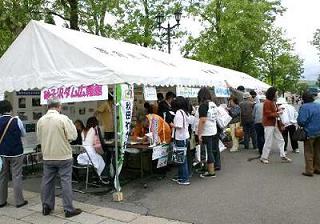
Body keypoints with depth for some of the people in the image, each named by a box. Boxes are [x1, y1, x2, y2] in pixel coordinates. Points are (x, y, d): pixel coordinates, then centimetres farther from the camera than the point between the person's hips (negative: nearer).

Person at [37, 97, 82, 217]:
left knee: (47, 181, 14)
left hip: (47, 157, 5)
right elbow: (73, 136, -13)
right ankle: (69, 209, 9)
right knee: (66, 182, 3)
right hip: (63, 156, -4)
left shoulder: (41, 120, 0)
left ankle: (46, 207, 26)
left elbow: (39, 138, 8)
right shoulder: (63, 118, -14)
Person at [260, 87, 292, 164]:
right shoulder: (267, 102, -15)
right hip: (269, 124, -10)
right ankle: (264, 157, 8)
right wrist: (277, 113, -18)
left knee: (280, 140, 12)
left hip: (275, 124, 10)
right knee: (268, 142, -4)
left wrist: (279, 110, 7)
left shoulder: (273, 102, 14)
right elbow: (268, 114, -20)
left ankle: (283, 156, 22)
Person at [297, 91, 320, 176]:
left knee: (309, 153, 3)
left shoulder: (304, 107, -17)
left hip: (309, 133, -6)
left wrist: (301, 125, -1)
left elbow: (301, 121, -21)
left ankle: (309, 171, 5)